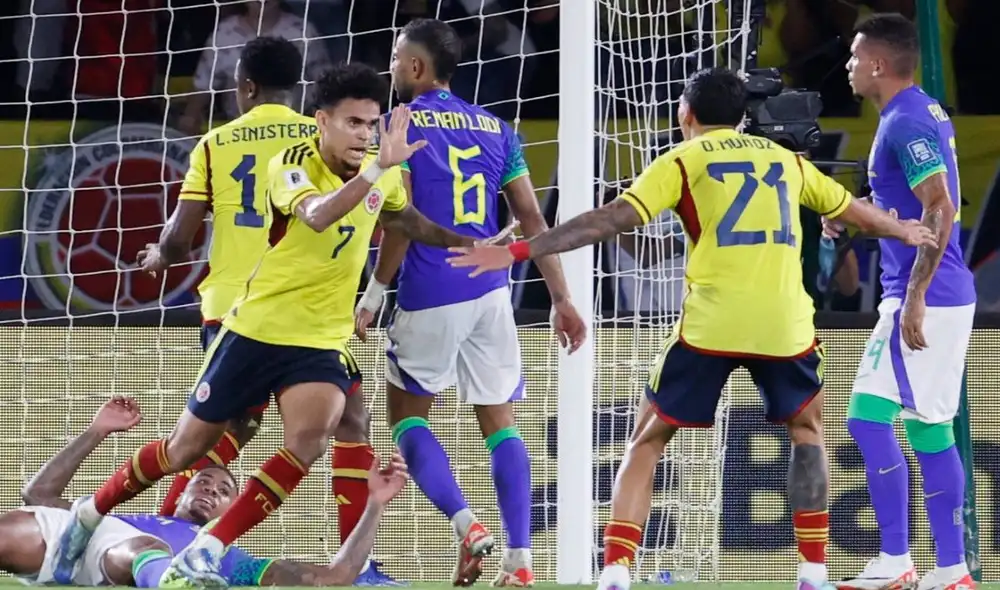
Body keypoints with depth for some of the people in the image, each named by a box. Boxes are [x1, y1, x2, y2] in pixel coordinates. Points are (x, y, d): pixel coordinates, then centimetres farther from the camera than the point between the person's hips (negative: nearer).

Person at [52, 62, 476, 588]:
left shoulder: (383, 173, 0)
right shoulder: (291, 166, -17)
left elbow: (403, 218, 25)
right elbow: (318, 215, -40)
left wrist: (464, 243, 20)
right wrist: (378, 167, -50)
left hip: (324, 341, 4)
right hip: (257, 329, -4)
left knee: (308, 440, -24)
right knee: (187, 447, 8)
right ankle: (90, 513, 34)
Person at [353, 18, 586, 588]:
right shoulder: (495, 128, 13)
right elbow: (533, 219, 9)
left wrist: (374, 294, -4)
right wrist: (562, 300, 10)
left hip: (430, 295, -4)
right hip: (491, 292, 4)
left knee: (406, 413, 9)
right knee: (500, 422, 8)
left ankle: (467, 525, -12)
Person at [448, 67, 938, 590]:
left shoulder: (682, 162, 8)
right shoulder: (785, 159, 20)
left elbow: (612, 219, -4)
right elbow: (854, 211, 33)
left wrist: (519, 251, -5)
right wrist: (906, 232, 54)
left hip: (710, 325, -3)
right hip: (785, 323, 3)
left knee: (647, 441, 10)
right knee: (807, 432, 27)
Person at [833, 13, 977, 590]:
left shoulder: (905, 124, -16)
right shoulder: (927, 113, 15)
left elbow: (942, 211, -23)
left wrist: (914, 297, -24)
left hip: (923, 298, -10)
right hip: (950, 298, 10)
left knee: (868, 417, -9)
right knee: (929, 430, 11)